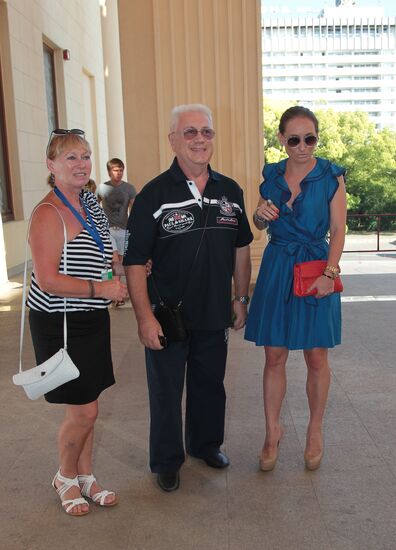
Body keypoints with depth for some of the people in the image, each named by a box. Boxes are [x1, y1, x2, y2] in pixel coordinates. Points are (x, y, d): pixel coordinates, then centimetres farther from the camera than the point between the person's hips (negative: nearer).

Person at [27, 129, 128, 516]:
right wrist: (99, 288, -20)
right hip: (60, 324, -8)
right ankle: (65, 477, 27)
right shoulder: (48, 214, -18)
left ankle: (85, 477, 34)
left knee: (86, 406, 16)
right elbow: (48, 280, -22)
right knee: (82, 411, 1)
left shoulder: (91, 204, 9)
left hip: (91, 320, 8)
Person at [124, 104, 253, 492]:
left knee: (210, 384, 19)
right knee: (165, 391, 10)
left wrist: (240, 299, 10)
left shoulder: (230, 191, 3)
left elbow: (240, 249, 12)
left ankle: (205, 443, 42)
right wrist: (145, 317, -16)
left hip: (214, 314, 4)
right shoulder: (154, 194, -11)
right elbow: (134, 261, -12)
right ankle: (167, 460, 30)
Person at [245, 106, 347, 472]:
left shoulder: (331, 175, -3)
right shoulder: (272, 175, 6)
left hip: (317, 268, -2)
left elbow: (338, 230, -6)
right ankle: (273, 431, 24)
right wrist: (261, 214, -7)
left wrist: (329, 272, -18)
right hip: (276, 270, 3)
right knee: (274, 357, 7)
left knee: (316, 358, 7)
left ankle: (315, 431, 27)